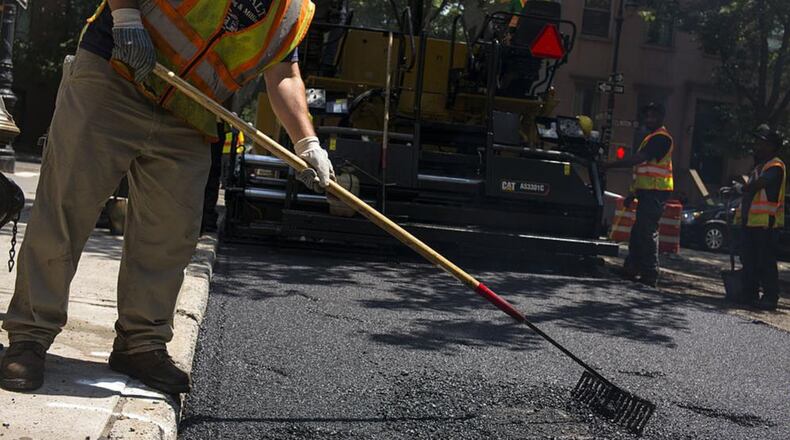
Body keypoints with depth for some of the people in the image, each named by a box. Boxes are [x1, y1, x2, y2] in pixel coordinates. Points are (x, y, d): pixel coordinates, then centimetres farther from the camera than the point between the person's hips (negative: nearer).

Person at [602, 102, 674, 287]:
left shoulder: (661, 138, -12)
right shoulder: (653, 137, 23)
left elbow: (638, 159, -23)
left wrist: (609, 165, -20)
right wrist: (634, 192, 23)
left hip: (655, 191, -11)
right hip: (649, 191, 11)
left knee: (647, 232, -11)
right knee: (639, 231, 12)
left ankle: (650, 275, -10)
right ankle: (632, 269, 17)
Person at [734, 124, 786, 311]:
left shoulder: (775, 166, -11)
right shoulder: (759, 166, 21)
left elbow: (756, 186, -24)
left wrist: (740, 187, -3)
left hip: (766, 223, -10)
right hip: (751, 221, 10)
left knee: (766, 262, -7)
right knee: (749, 261, 12)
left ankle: (770, 298, -3)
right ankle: (750, 295, 18)